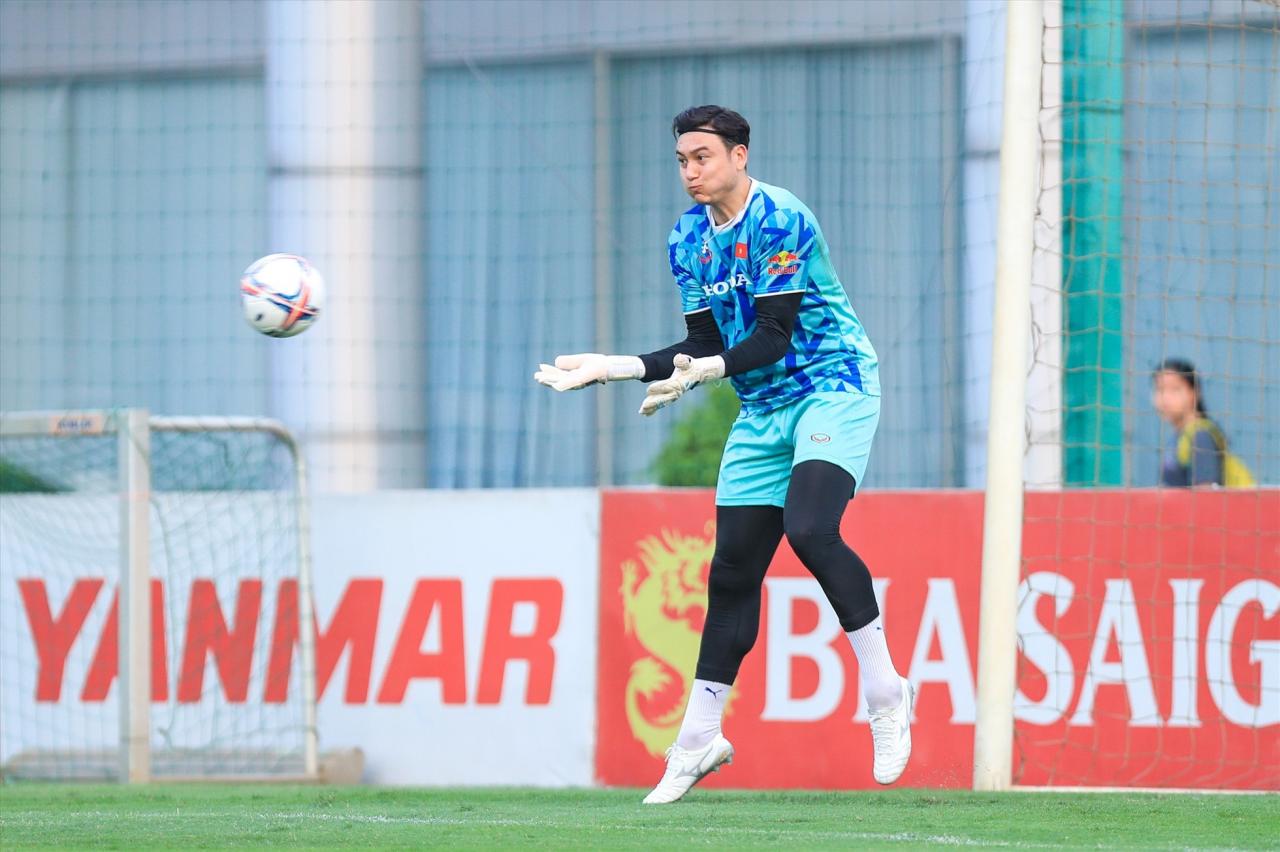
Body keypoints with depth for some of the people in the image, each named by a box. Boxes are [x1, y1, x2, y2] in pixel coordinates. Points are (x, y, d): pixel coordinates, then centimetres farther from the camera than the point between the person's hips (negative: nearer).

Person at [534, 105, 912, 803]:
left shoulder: (780, 220, -16)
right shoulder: (688, 239, 7)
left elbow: (773, 334, -21)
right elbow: (706, 346, 10)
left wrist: (704, 371, -33)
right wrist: (612, 368, 2)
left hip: (832, 385, -7)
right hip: (763, 410, 7)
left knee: (811, 531, -28)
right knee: (732, 569, 5)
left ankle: (884, 691, -17)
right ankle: (697, 741, 13)